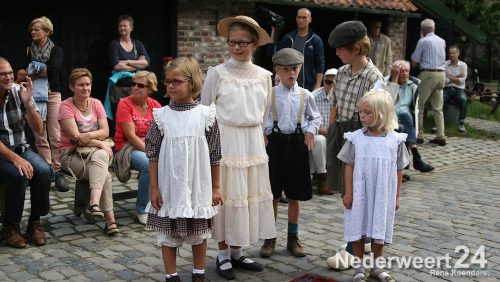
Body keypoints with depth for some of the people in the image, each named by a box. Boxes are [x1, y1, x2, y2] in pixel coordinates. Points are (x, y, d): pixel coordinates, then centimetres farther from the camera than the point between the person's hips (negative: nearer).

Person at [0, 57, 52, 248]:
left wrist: (28, 103, -20)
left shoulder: (19, 92, -4)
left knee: (43, 171, -24)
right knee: (18, 174, -31)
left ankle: (35, 222, -7)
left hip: (20, 148, 3)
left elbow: (38, 129, -6)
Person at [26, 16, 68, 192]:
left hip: (53, 94, -3)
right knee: (40, 137, 1)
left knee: (56, 136, -8)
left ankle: (58, 172, -4)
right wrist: (43, 71, -8)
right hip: (35, 95, 3)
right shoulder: (29, 50, 14)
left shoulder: (56, 50, 4)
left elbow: (54, 69, -13)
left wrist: (34, 72, -4)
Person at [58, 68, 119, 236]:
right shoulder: (66, 106, -6)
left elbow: (105, 131, -1)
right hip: (72, 154, -4)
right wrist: (100, 143, -19)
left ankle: (94, 203, -41)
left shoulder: (96, 103, 8)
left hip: (96, 152, 4)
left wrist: (89, 135, -20)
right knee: (105, 175, -29)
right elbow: (75, 137, -15)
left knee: (100, 156, -34)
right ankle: (110, 219, -32)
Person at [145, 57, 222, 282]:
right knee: (168, 234, 10)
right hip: (169, 188, 0)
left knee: (199, 233, 13)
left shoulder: (206, 115, -5)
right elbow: (153, 155, -2)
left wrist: (216, 187, 2)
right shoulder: (161, 116, -4)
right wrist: (154, 188, -4)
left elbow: (214, 155, 0)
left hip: (198, 187, 0)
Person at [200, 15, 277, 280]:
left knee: (249, 194, 9)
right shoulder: (217, 73, -6)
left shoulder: (263, 75, 5)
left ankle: (237, 253, 23)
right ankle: (223, 255, 14)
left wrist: (255, 134, 14)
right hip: (225, 141, -4)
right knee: (225, 195, 0)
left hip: (253, 141, 4)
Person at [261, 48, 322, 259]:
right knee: (272, 195, 5)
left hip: (298, 143, 1)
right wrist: (264, 133, -9)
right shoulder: (270, 95, 0)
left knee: (295, 195, 9)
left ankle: (293, 238, 23)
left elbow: (315, 117, 12)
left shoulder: (305, 95, 3)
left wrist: (311, 131, -5)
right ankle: (270, 239, 17)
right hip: (276, 142, -1)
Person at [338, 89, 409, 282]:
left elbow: (398, 171, 2)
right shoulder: (356, 138, -6)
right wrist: (348, 193, -4)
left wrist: (396, 197, 4)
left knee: (379, 230, 12)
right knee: (358, 230, 7)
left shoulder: (395, 140, -4)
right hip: (359, 195, 0)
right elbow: (349, 166, -2)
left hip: (383, 196, 0)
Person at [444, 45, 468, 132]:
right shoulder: (444, 64, 5)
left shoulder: (463, 65, 6)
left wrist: (449, 77, -3)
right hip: (447, 89, 0)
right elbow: (442, 79, -6)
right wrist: (456, 78, -7)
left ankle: (461, 123, -27)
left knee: (463, 99, -35)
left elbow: (462, 80, -4)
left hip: (459, 89, 0)